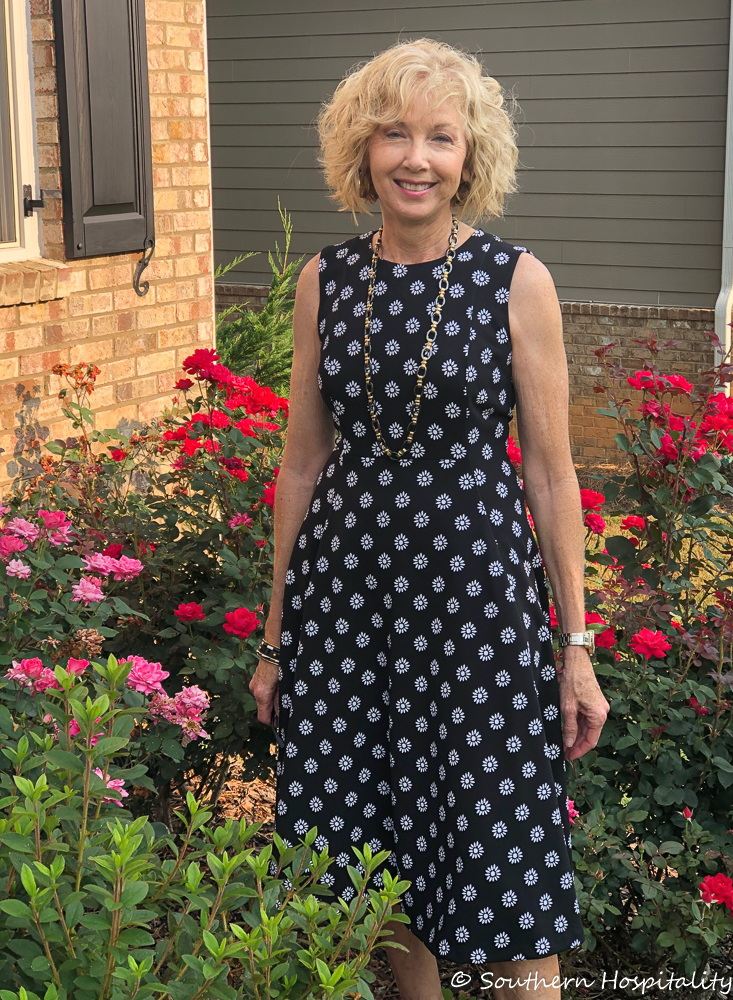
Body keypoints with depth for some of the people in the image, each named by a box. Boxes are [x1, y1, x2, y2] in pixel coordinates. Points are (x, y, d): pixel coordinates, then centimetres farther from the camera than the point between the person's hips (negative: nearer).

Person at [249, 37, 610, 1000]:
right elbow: (303, 462, 10)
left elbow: (552, 474, -2)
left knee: (503, 860, 0)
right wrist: (278, 635, 11)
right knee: (378, 858, 12)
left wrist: (578, 647, -2)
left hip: (477, 591, -3)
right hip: (345, 585, 3)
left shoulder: (518, 281, -4)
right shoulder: (325, 280, 4)